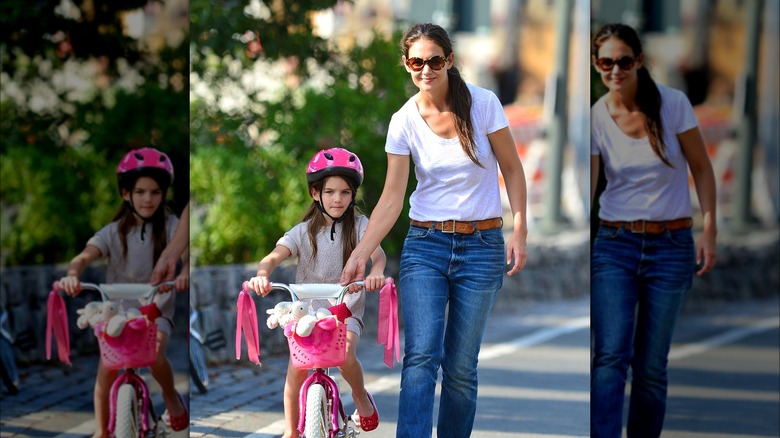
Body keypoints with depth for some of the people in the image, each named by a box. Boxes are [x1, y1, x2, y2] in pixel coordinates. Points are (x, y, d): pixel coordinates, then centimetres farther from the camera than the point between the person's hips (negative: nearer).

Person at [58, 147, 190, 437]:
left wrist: (185, 271, -48)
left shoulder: (169, 226, -6)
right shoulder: (114, 232, -7)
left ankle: (171, 397, 6)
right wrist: (71, 276, -46)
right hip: (117, 307, 1)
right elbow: (86, 256, -22)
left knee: (155, 355, -27)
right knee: (107, 367, -16)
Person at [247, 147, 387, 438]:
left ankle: (360, 396, 6)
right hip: (307, 308, 1)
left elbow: (377, 253, -19)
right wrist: (262, 275, -40)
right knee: (297, 364, -17)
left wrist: (375, 272, -44)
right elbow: (275, 256, -16)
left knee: (345, 353, -27)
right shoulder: (304, 232, -1)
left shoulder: (359, 225, -2)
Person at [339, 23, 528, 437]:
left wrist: (519, 231, -7)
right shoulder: (404, 121, -2)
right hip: (424, 244, 0)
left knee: (460, 367, 1)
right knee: (421, 356, -15)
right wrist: (359, 255, -15)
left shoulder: (483, 103, -6)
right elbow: (391, 199, -4)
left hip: (481, 247, 0)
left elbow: (512, 170, 2)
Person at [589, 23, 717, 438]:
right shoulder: (595, 117, -3)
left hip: (671, 247, 0)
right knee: (610, 356, -15)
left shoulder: (672, 104, -5)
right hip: (613, 244, 0)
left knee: (651, 367, 2)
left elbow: (702, 170, 3)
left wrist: (709, 230, -5)